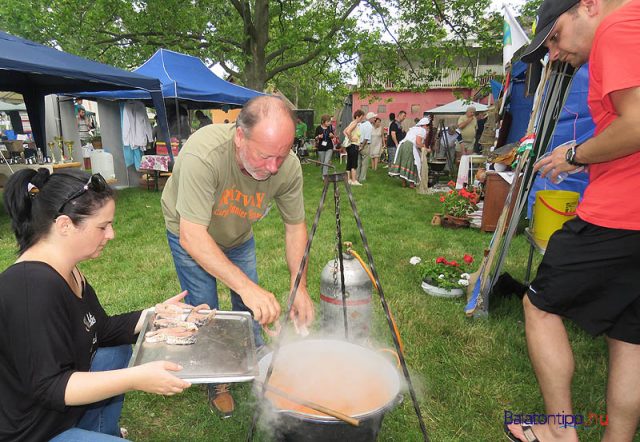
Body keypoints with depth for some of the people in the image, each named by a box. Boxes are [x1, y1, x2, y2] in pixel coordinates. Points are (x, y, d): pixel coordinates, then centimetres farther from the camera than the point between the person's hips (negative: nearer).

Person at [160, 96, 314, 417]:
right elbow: (192, 236, -42)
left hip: (239, 235, 3)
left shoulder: (288, 166, -28)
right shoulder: (203, 155, -43)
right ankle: (215, 382, 29)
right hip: (191, 234, -3)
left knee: (250, 307, 9)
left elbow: (295, 225, -15)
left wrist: (300, 287, -22)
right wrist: (245, 285, -49)